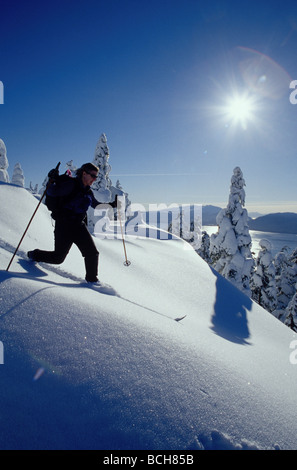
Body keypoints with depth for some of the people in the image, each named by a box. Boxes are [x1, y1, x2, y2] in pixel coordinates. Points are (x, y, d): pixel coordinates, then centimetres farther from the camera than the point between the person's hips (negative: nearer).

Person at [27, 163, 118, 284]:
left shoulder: (88, 192, 9)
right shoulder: (71, 185, -14)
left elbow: (96, 204, 25)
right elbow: (51, 193, -18)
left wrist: (111, 205, 18)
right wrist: (53, 182, -36)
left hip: (79, 226, 7)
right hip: (63, 226, -6)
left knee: (92, 253, -4)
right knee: (58, 257, 5)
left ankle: (92, 279, 14)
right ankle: (34, 255, 33)